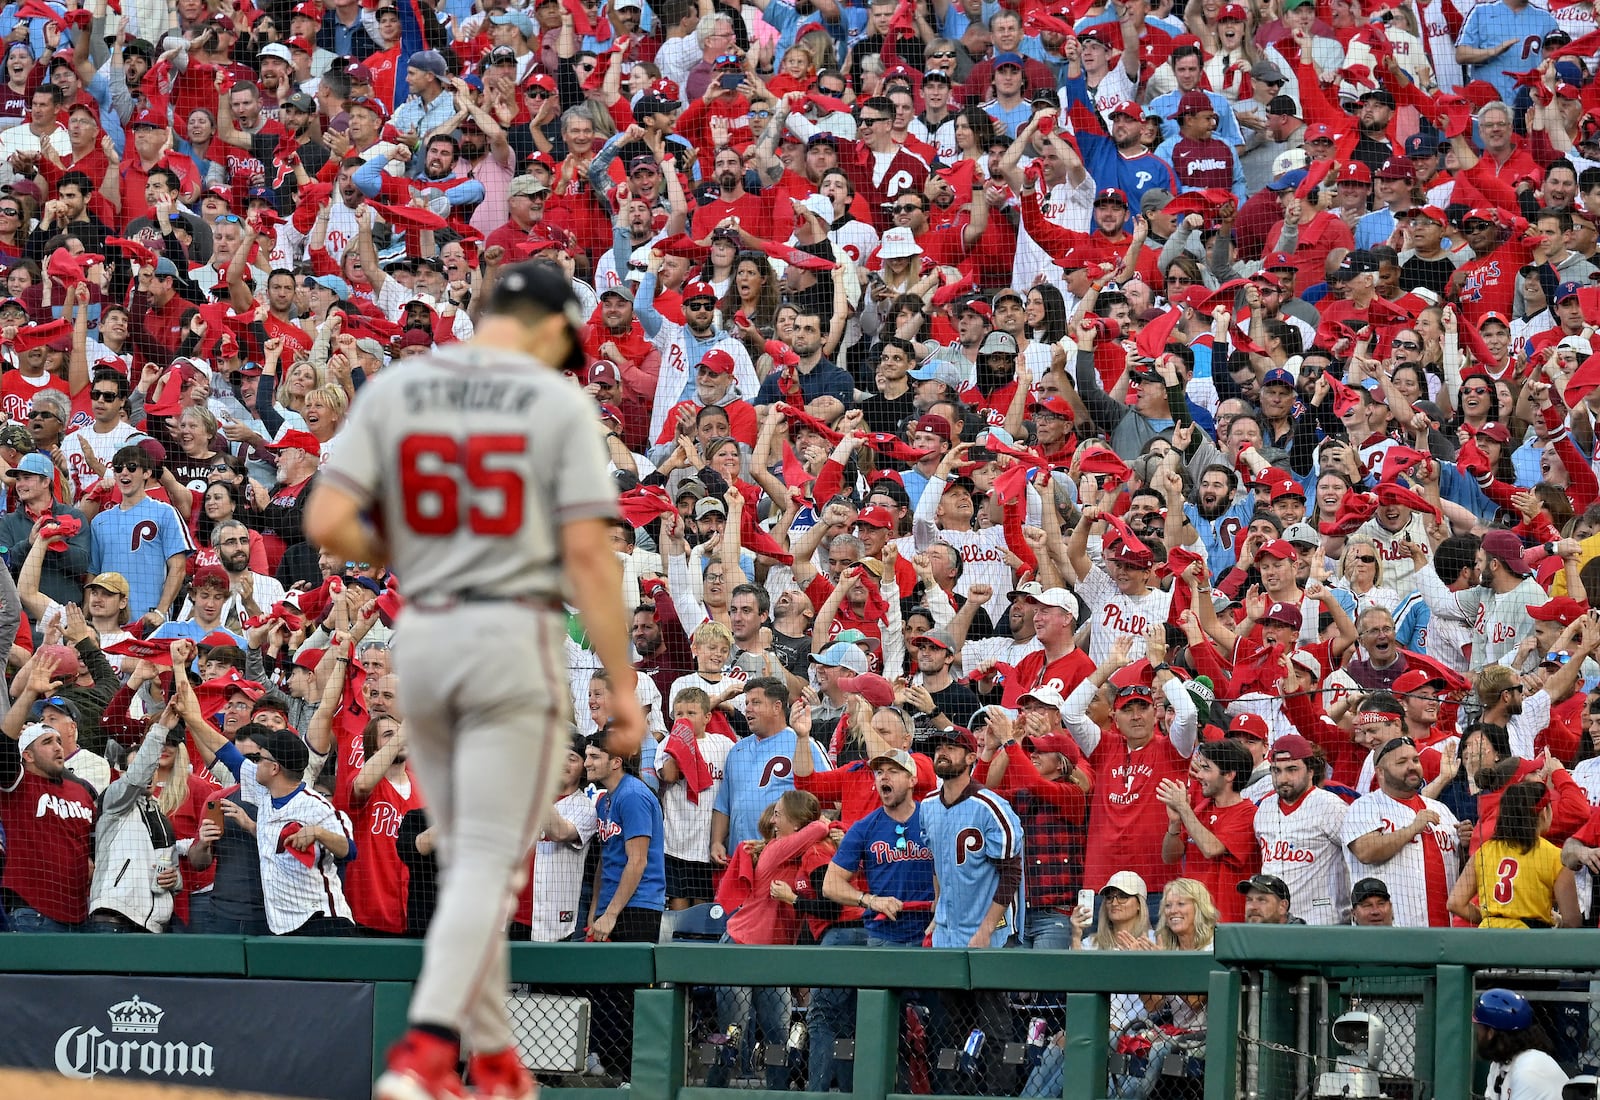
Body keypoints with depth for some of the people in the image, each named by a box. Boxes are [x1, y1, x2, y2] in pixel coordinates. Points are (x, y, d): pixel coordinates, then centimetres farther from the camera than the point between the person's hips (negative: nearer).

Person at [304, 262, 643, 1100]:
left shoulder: (392, 391, 4)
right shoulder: (559, 403, -4)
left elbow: (327, 523, -5)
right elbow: (587, 552, -9)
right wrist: (622, 684, -6)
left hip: (420, 638, 4)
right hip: (516, 638, -4)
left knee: (464, 861, 17)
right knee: (489, 862, -5)